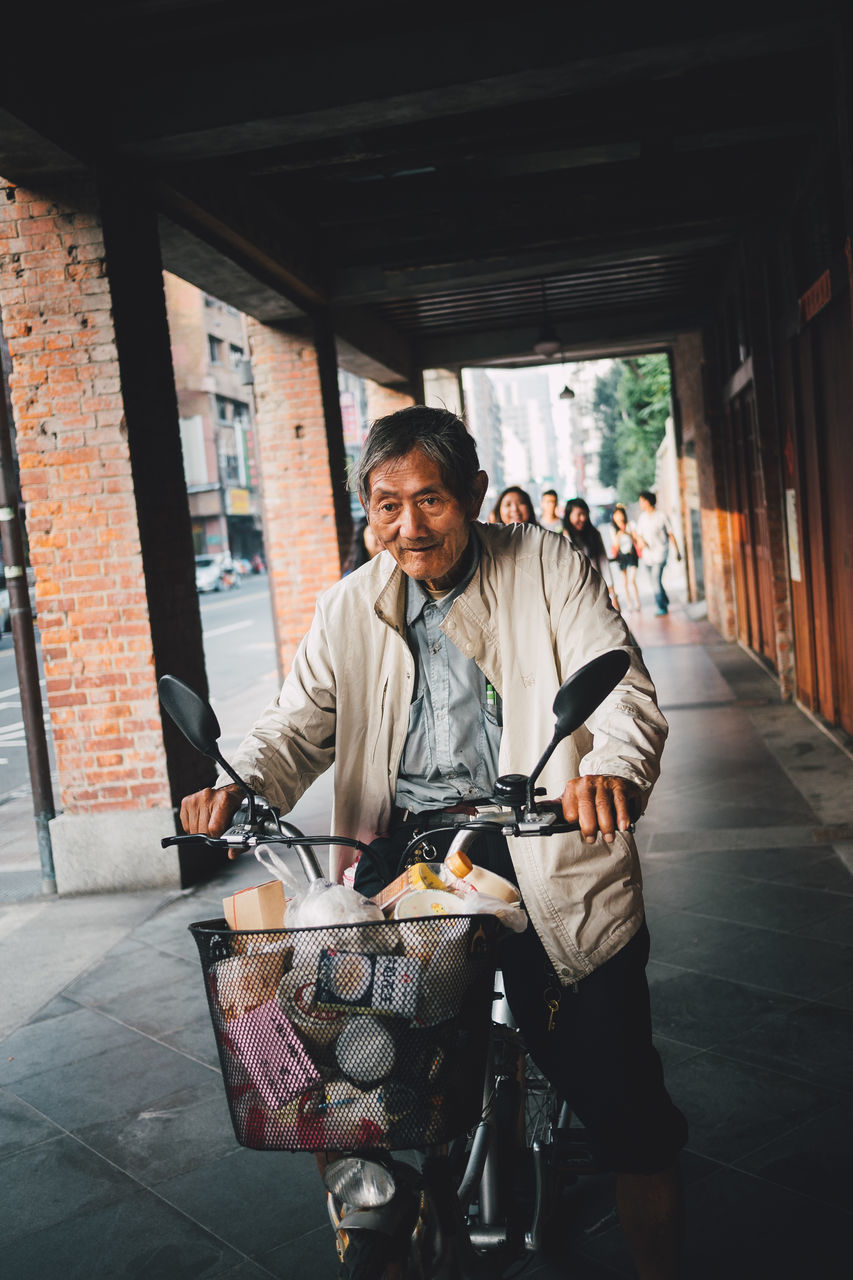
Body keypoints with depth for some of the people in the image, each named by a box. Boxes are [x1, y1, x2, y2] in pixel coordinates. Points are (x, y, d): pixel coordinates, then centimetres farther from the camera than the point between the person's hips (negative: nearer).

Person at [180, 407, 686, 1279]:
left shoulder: (544, 566, 2)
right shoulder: (350, 607, 12)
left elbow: (620, 683, -9)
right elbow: (302, 720, 7)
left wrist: (610, 766, -32)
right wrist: (243, 785, -15)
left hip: (539, 842, -2)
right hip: (404, 845, 3)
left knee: (617, 1091, -6)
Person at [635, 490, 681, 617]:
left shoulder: (662, 516, -7)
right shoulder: (642, 517, 8)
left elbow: (671, 534, 0)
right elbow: (639, 534, 15)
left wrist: (677, 551, 5)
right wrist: (641, 541, -9)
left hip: (660, 553, -6)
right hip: (647, 554, 6)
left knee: (656, 580, -16)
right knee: (655, 581, 13)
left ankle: (661, 608, -9)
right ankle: (666, 602, 34)